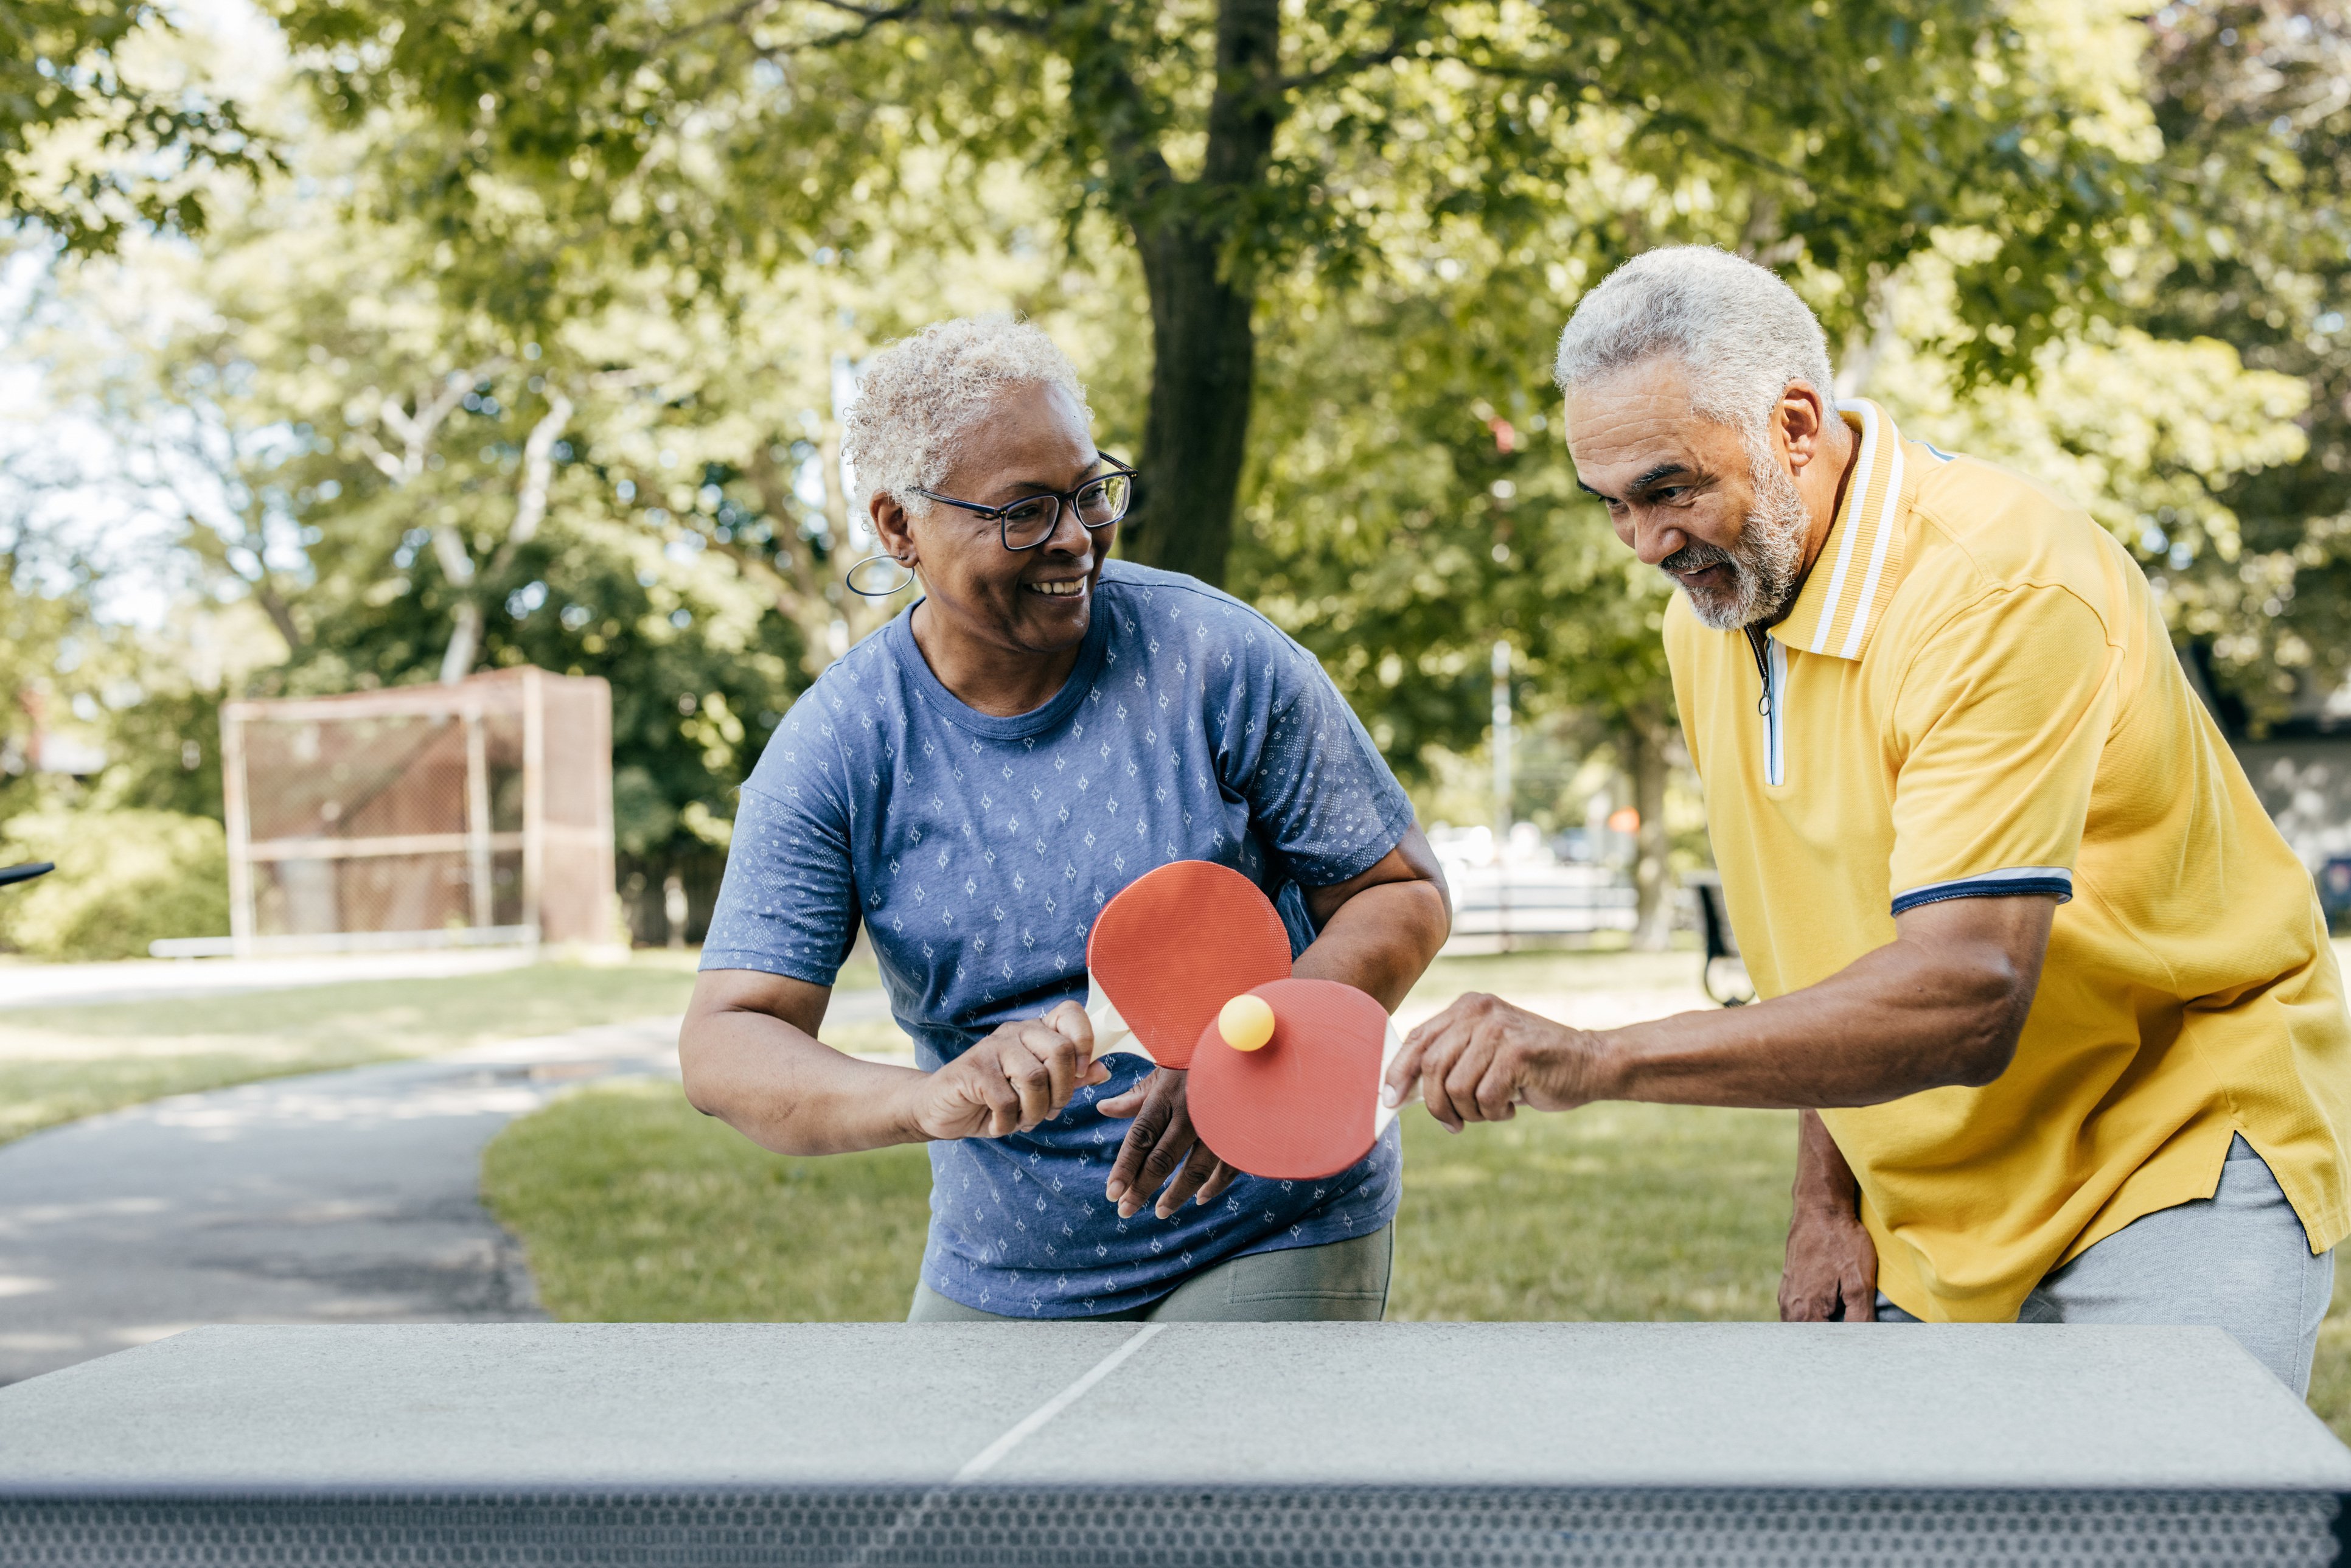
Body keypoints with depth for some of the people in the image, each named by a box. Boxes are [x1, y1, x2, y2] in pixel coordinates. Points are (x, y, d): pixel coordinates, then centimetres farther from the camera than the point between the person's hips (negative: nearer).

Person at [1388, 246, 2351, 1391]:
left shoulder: (2004, 589, -26)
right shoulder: (1706, 619, 1)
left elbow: (1964, 997, -36)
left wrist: (1596, 1062, -41)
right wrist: (1826, 1198, 4)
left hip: (2186, 1155, -7)